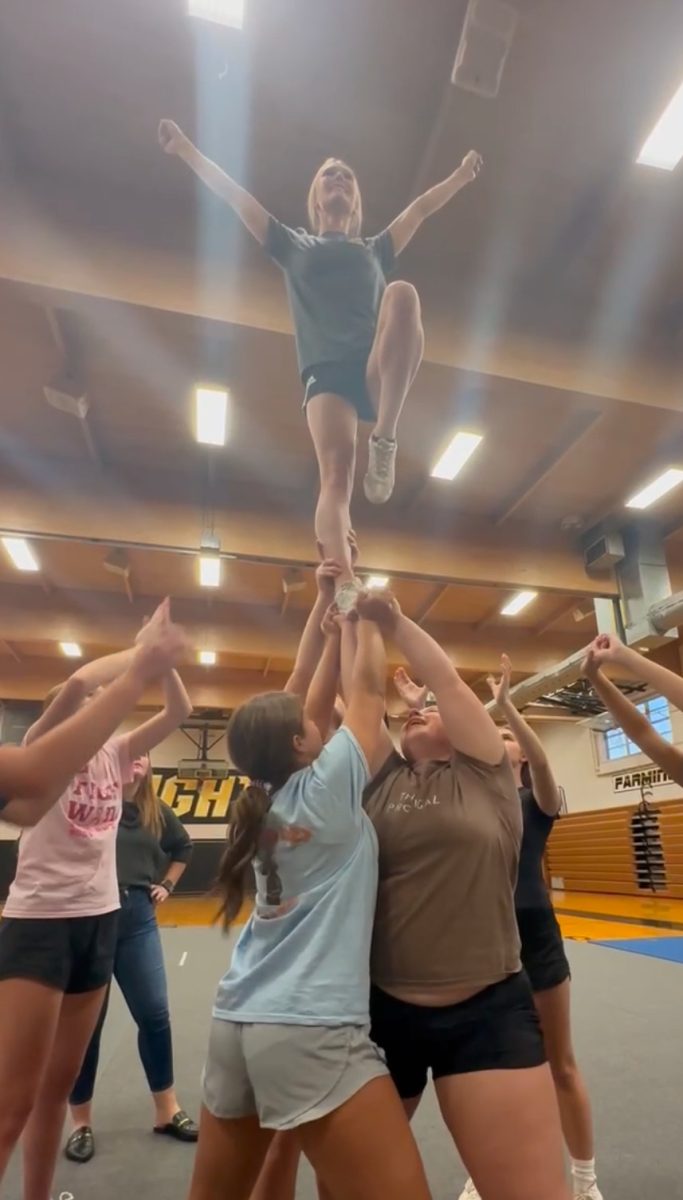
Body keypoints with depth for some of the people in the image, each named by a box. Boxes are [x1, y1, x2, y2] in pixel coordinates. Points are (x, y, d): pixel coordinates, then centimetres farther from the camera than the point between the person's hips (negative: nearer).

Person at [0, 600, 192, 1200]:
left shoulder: (115, 754, 6)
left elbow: (179, 711, -2)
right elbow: (79, 681, -30)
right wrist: (143, 646, -21)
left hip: (101, 920, 6)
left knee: (58, 1085, 18)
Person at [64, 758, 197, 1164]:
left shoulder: (156, 811, 5)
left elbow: (183, 847, 22)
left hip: (137, 919, 4)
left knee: (155, 1014, 10)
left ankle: (167, 1111, 29)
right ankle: (82, 1122, 33)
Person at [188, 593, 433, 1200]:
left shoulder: (264, 802, 8)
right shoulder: (325, 789, -10)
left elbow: (313, 710, 16)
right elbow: (370, 689, -1)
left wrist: (334, 638, 21)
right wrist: (368, 620, 12)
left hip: (236, 1022, 8)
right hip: (312, 1030, -8)